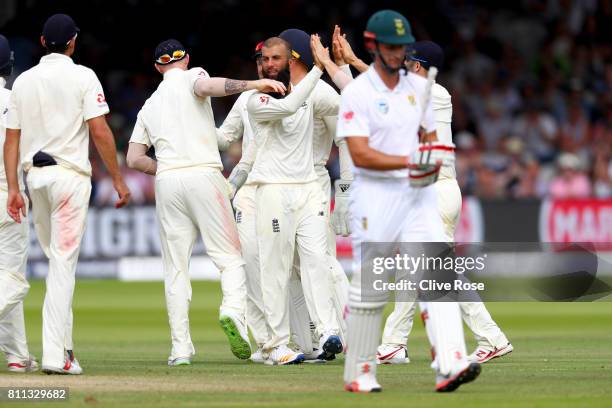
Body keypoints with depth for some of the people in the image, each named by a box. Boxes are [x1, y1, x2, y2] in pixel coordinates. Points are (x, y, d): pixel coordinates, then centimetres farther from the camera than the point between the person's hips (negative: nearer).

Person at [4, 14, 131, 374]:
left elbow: (12, 139, 6)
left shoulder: (24, 81, 9)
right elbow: (100, 132, -11)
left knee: (56, 260, 18)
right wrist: (118, 180, -6)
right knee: (63, 263, -7)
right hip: (70, 174, -5)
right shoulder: (83, 77, -5)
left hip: (35, 175, 5)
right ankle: (56, 354, -14)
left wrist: (14, 188, 7)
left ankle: (63, 343, 18)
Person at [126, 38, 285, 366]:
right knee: (230, 257, -2)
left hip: (166, 180, 4)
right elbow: (206, 86, -17)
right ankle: (233, 311, -29)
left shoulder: (149, 106, 23)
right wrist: (254, 84, -23)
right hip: (204, 175, -4)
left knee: (176, 268, 4)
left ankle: (181, 348, -4)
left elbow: (134, 158, 17)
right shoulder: (191, 77, 9)